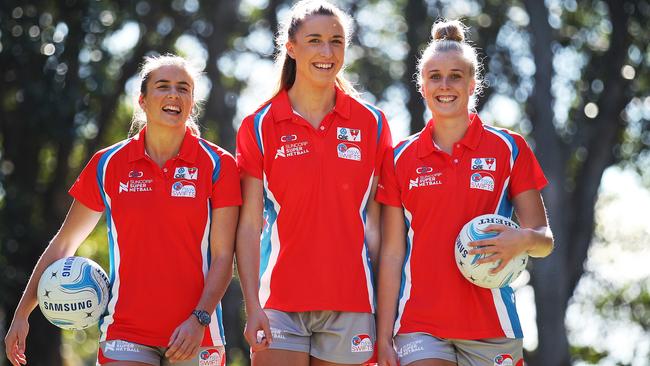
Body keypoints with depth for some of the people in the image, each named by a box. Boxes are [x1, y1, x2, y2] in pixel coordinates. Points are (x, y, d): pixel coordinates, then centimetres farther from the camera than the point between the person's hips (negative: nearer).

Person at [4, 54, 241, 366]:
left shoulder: (218, 165, -1)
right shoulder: (108, 164, 4)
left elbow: (222, 257, -3)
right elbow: (63, 245, 10)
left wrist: (199, 319, -16)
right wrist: (21, 314, 7)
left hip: (194, 333, 0)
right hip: (126, 334, 1)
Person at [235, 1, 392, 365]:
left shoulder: (372, 124, 5)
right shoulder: (259, 127, 2)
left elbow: (375, 224, 6)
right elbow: (249, 226, 0)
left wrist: (386, 307, 1)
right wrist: (253, 306, -8)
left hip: (349, 305, 1)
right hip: (279, 304, -1)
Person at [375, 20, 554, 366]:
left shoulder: (510, 149, 3)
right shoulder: (401, 158, 6)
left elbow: (544, 240, 3)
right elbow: (391, 253, 5)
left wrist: (523, 240, -21)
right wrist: (384, 338, 0)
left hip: (489, 325, 0)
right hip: (419, 325, 0)